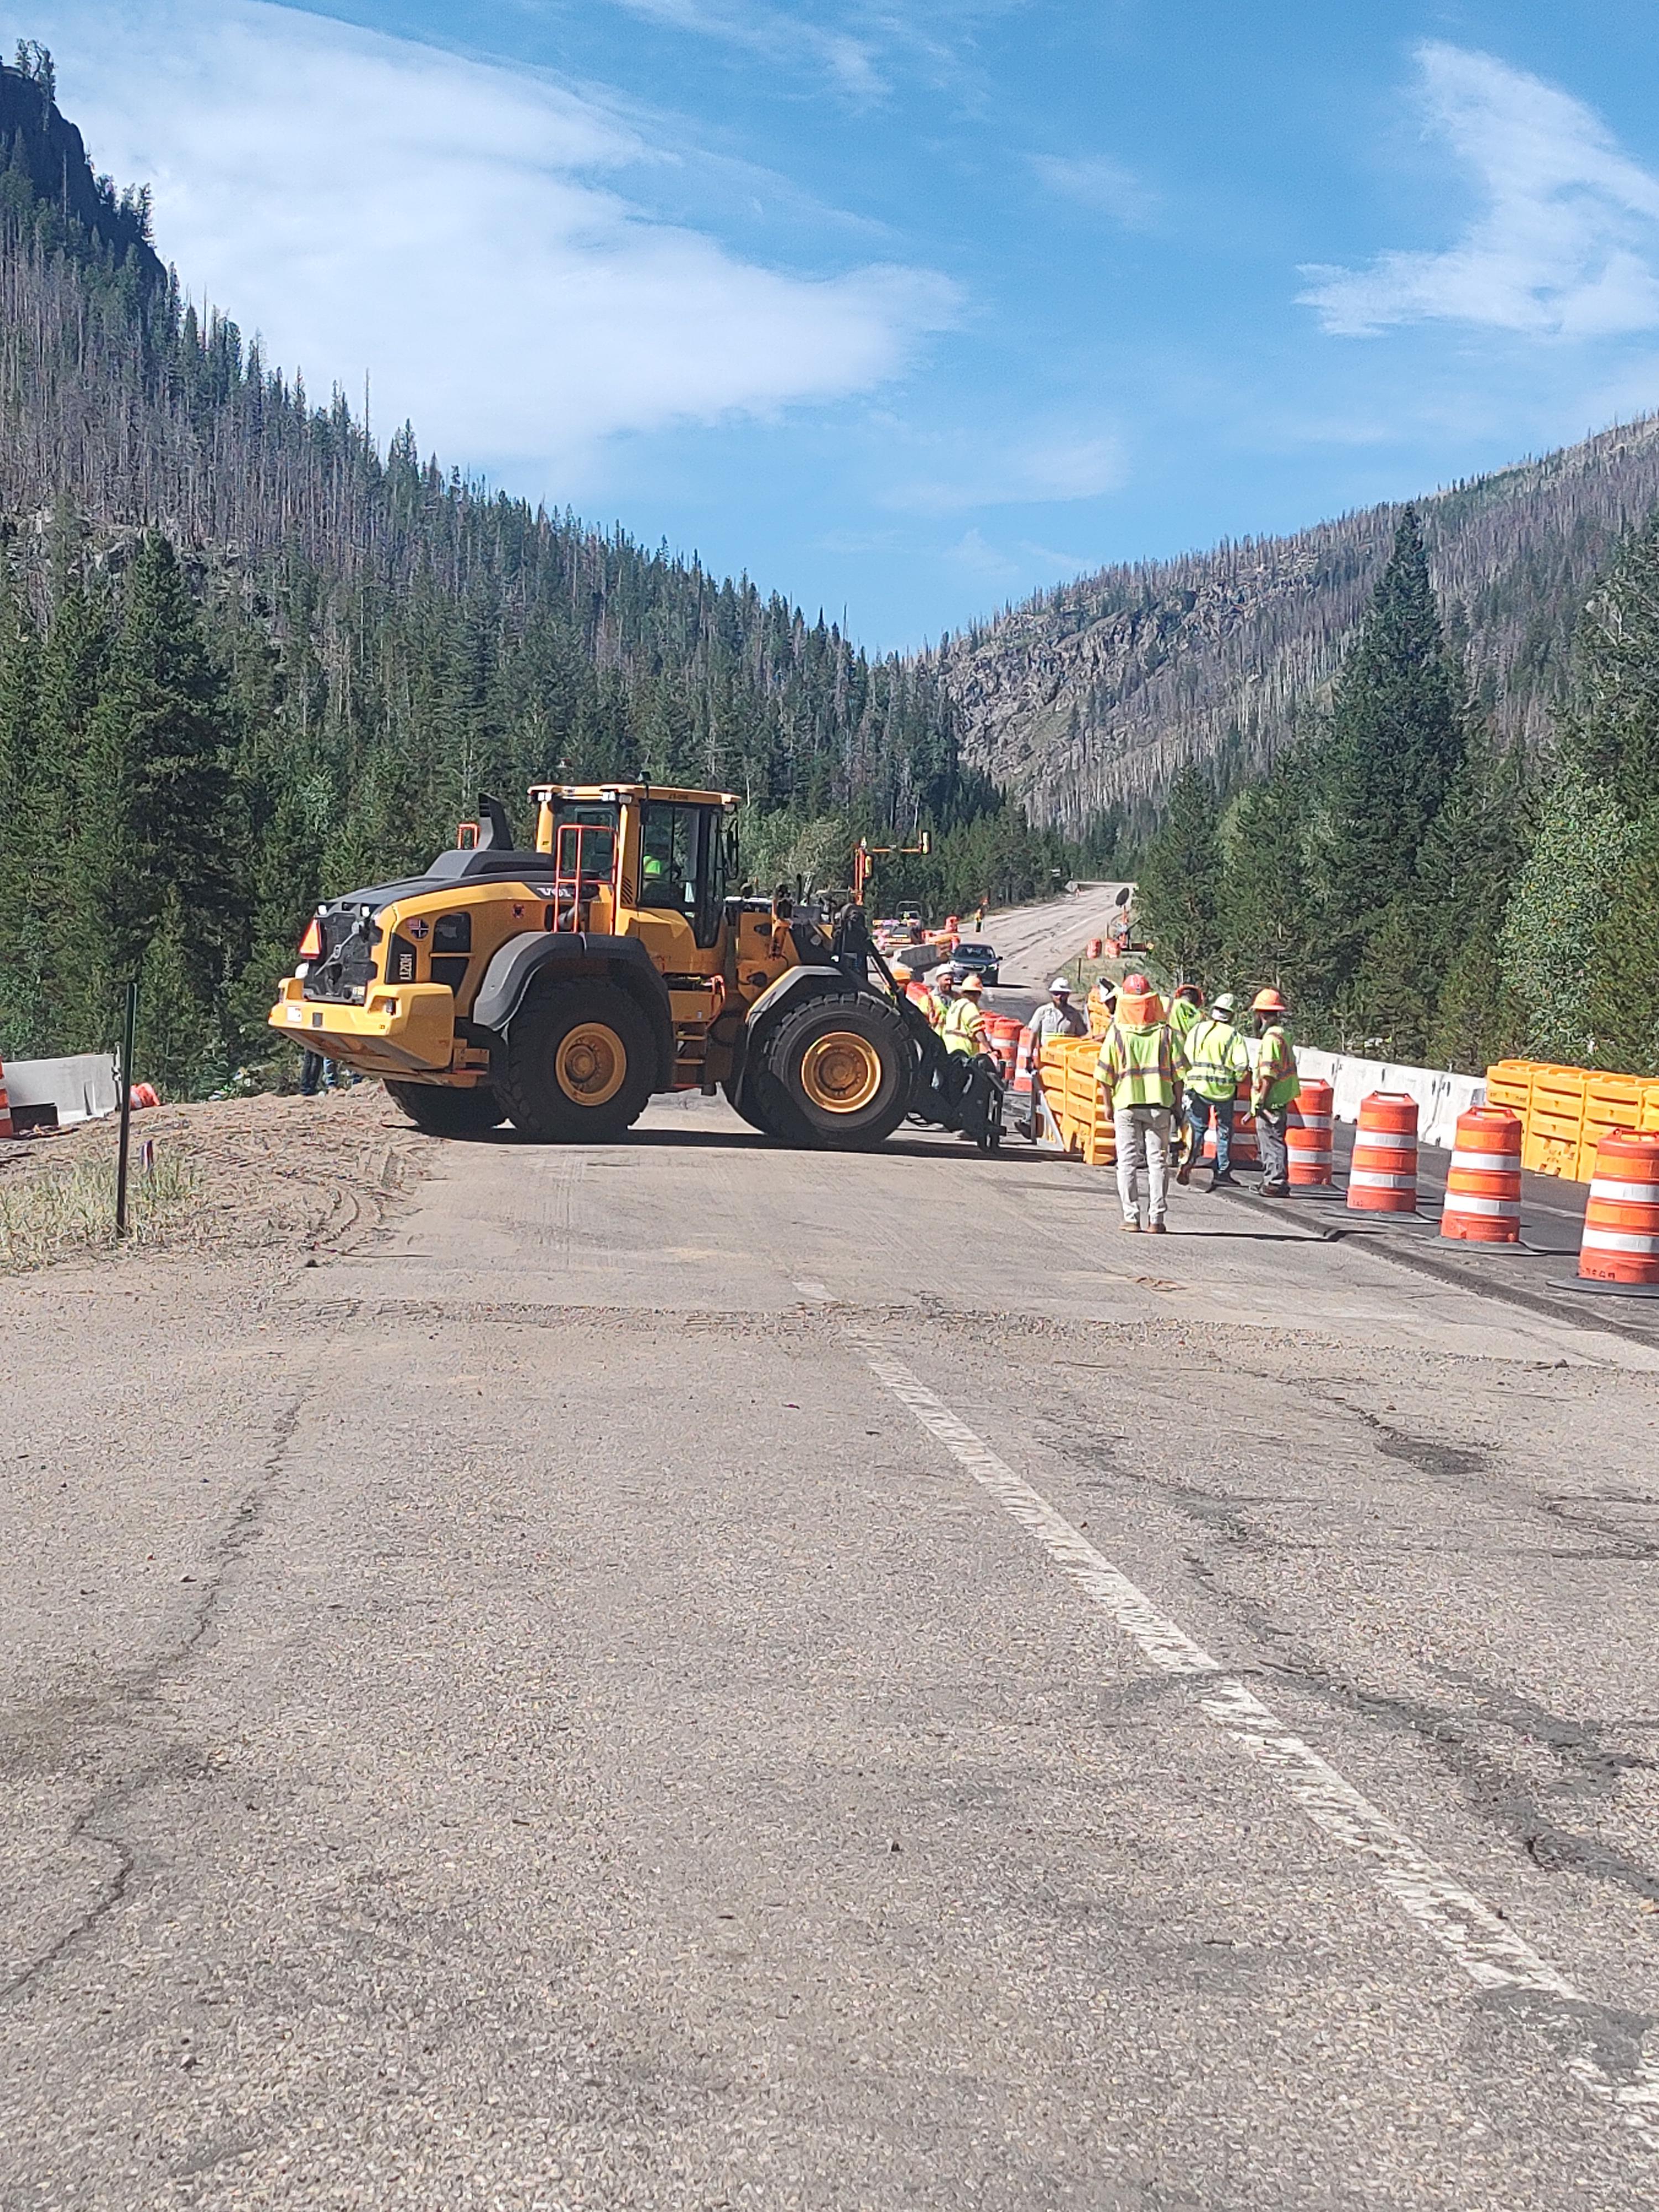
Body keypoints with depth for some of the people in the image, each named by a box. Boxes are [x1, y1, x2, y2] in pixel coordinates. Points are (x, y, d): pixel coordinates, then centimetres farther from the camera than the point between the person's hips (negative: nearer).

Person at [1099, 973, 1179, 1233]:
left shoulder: (1117, 1032, -3)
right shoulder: (1165, 1032, 0)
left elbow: (1106, 1075, -3)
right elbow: (1177, 1072, 0)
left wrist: (1109, 1105, 8)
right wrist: (1177, 1104, 9)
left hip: (1126, 1104, -1)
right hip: (1159, 1105, 1)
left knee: (1127, 1162, 6)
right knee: (1158, 1162, 6)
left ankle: (1131, 1217, 2)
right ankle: (1156, 1219, 4)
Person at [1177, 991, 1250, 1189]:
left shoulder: (1197, 1029, 4)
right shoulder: (1233, 1035, -4)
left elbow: (1184, 1059, 4)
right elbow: (1242, 1065, -10)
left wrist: (1187, 1080, 16)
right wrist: (1236, 1079, 8)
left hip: (1198, 1086, 2)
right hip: (1224, 1090, -2)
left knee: (1196, 1127, 11)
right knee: (1224, 1130, 11)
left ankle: (1188, 1160, -12)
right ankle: (1222, 1172, 14)